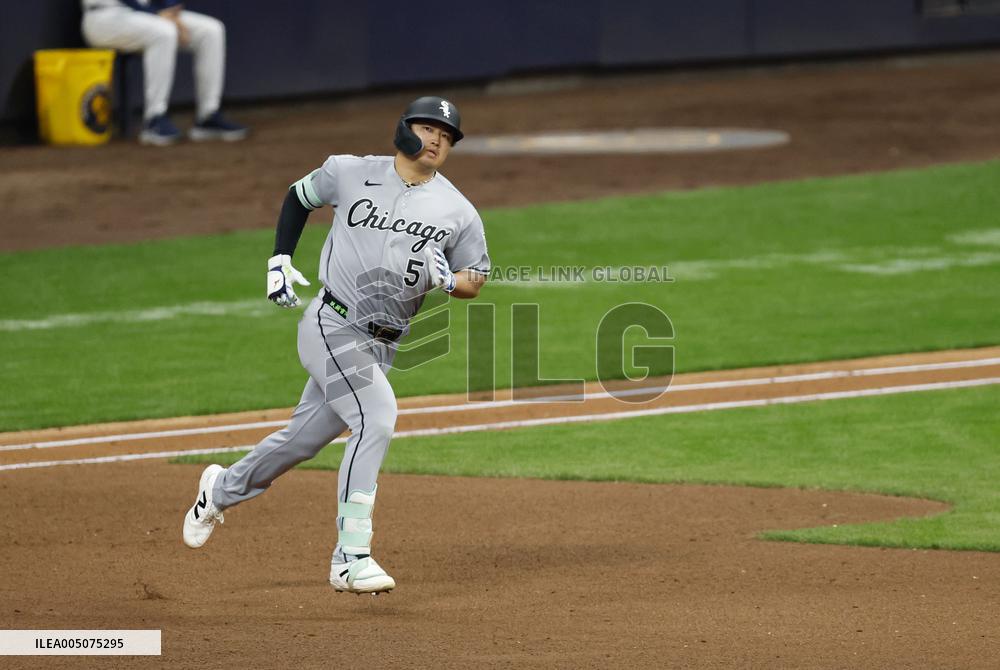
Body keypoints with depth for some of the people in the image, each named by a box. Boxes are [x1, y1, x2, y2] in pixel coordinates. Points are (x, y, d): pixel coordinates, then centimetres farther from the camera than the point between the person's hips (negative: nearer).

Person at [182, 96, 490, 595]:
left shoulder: (459, 212, 2)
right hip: (330, 325, -4)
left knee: (303, 438, 14)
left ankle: (222, 488, 44)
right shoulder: (350, 174, -2)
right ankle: (351, 558, -24)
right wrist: (279, 261, 4)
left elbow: (477, 280, 10)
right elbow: (298, 197, 16)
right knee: (376, 415, -25)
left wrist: (448, 280, -14)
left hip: (380, 347, 4)